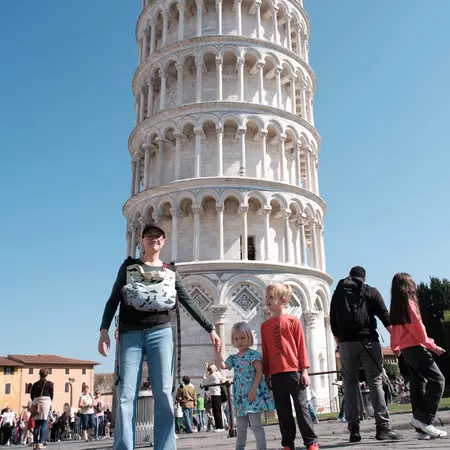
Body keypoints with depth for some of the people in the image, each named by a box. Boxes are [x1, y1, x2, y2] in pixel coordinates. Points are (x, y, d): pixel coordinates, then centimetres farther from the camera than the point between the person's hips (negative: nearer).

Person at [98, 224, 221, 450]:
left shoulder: (170, 274, 14)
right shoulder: (129, 265, 11)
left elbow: (189, 303, 13)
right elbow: (113, 299, 7)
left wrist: (210, 329, 7)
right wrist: (104, 330, -5)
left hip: (160, 333, 1)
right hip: (130, 334, -1)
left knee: (163, 393, -4)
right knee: (126, 395, -6)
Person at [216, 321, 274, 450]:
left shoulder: (254, 354, -6)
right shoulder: (233, 358, 14)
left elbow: (259, 372, -12)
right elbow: (222, 366, 4)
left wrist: (253, 389, -20)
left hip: (253, 394, -7)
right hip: (240, 395, 7)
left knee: (255, 424, -7)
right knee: (240, 427, 14)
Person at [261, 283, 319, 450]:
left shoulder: (293, 321, -1)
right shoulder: (264, 325, 8)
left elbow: (301, 346, -1)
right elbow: (265, 351, 11)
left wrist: (304, 370, -4)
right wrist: (265, 374, 9)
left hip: (294, 371, -3)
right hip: (276, 375, 3)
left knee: (301, 406, 1)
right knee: (283, 411, 9)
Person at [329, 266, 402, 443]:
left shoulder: (337, 294, 17)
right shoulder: (371, 291, 9)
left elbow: (333, 323, 15)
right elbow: (385, 317, 2)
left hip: (346, 342, 2)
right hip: (368, 340, -2)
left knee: (350, 382, 7)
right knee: (375, 381, 1)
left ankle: (353, 428, 1)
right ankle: (383, 427, -5)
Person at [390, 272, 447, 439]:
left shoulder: (396, 305, 16)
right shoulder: (409, 302, -9)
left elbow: (394, 328, 20)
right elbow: (416, 326, -14)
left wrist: (395, 347, 28)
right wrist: (431, 345, -11)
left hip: (405, 349, 9)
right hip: (415, 347, -9)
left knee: (418, 384, 7)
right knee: (437, 379, -10)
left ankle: (422, 428, 5)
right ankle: (423, 418, -16)